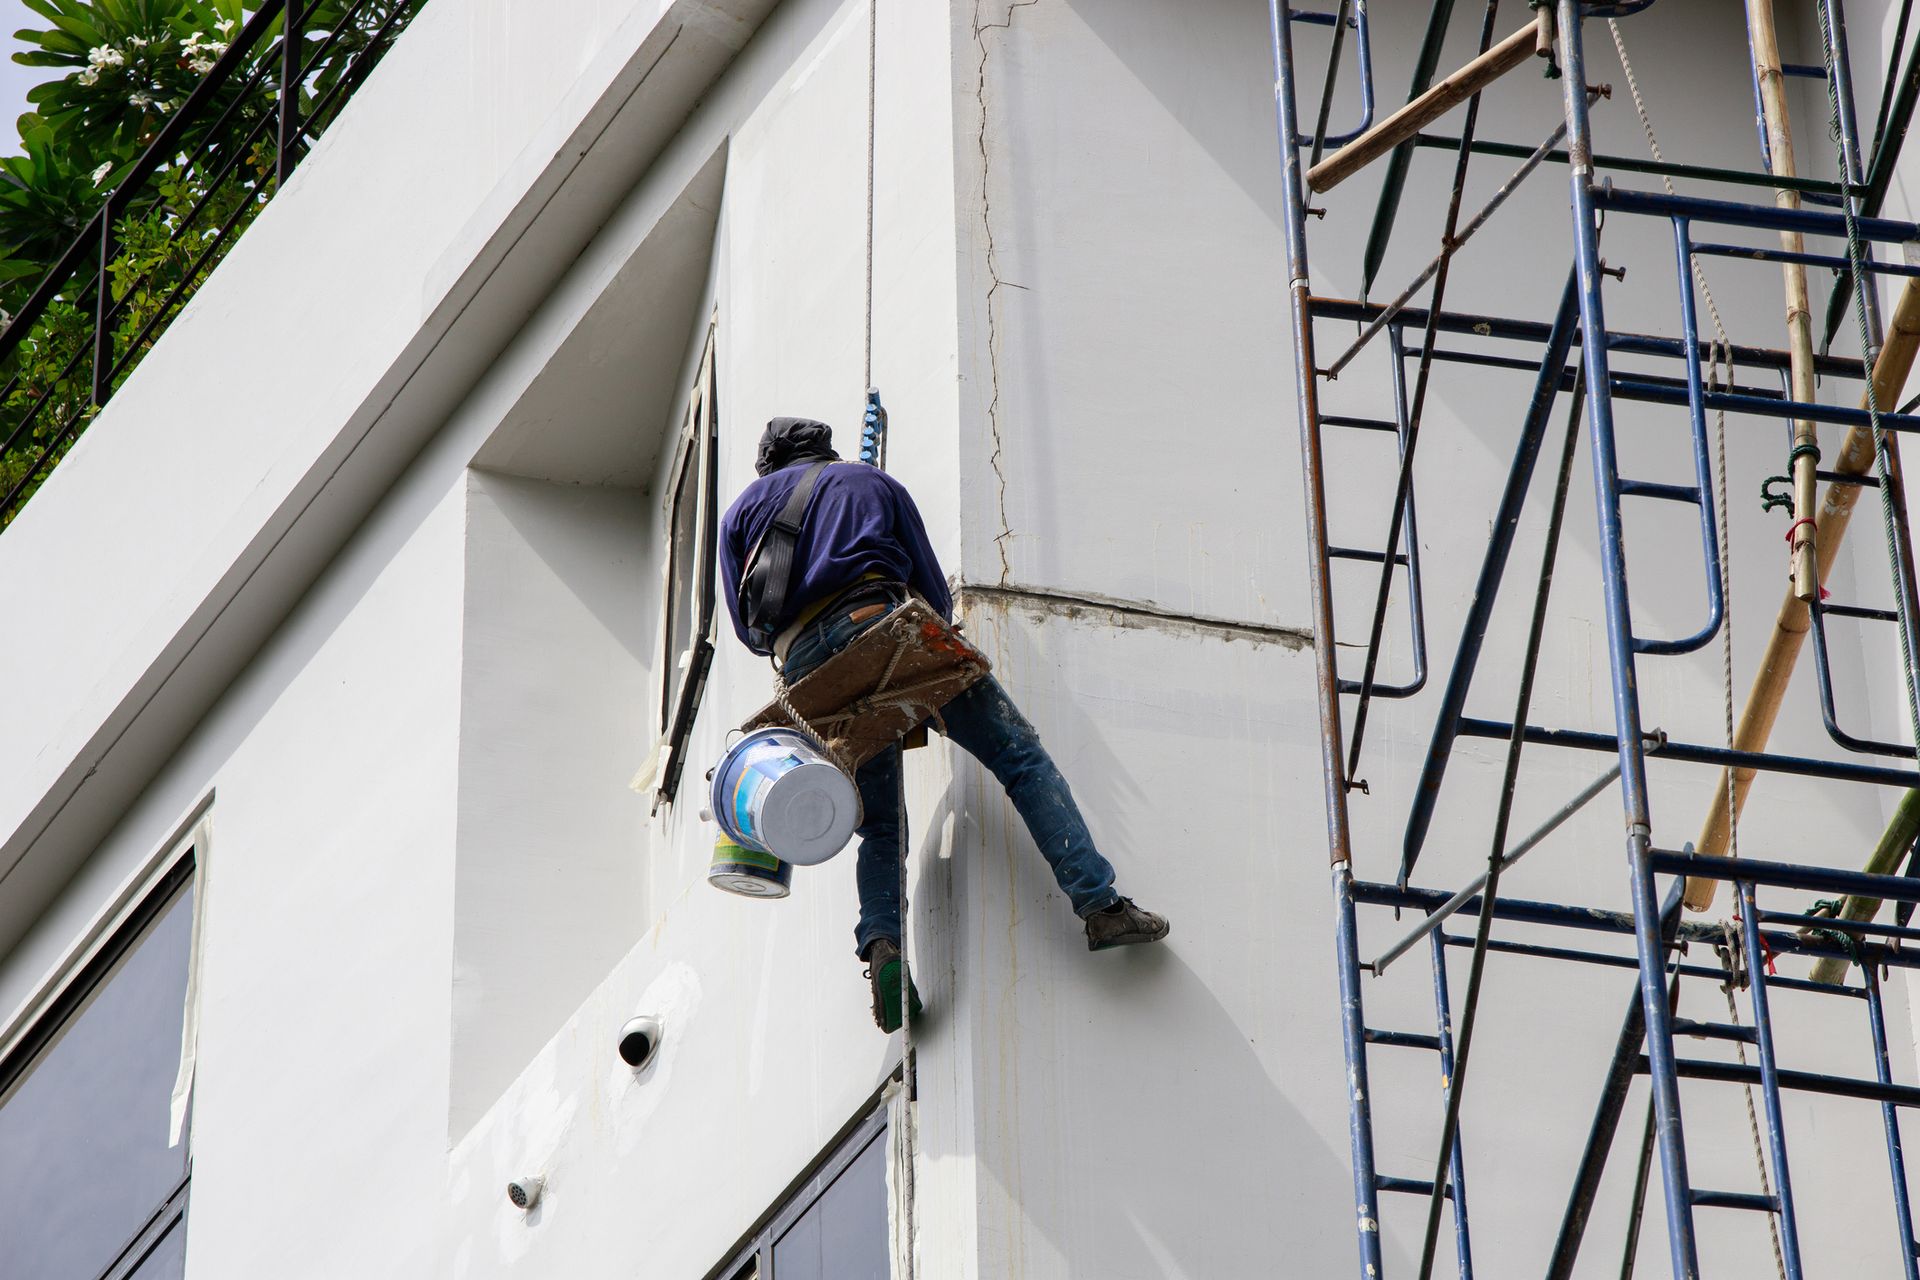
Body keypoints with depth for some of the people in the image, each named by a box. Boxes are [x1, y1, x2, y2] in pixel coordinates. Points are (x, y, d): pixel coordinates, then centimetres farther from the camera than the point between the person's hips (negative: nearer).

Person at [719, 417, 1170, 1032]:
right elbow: (936, 593, 21)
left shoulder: (742, 509, 27)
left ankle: (882, 942, -13)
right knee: (1021, 757, 1)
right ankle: (1101, 905, -11)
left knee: (881, 828, 14)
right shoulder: (873, 481, 26)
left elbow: (749, 630, 24)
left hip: (805, 665, 2)